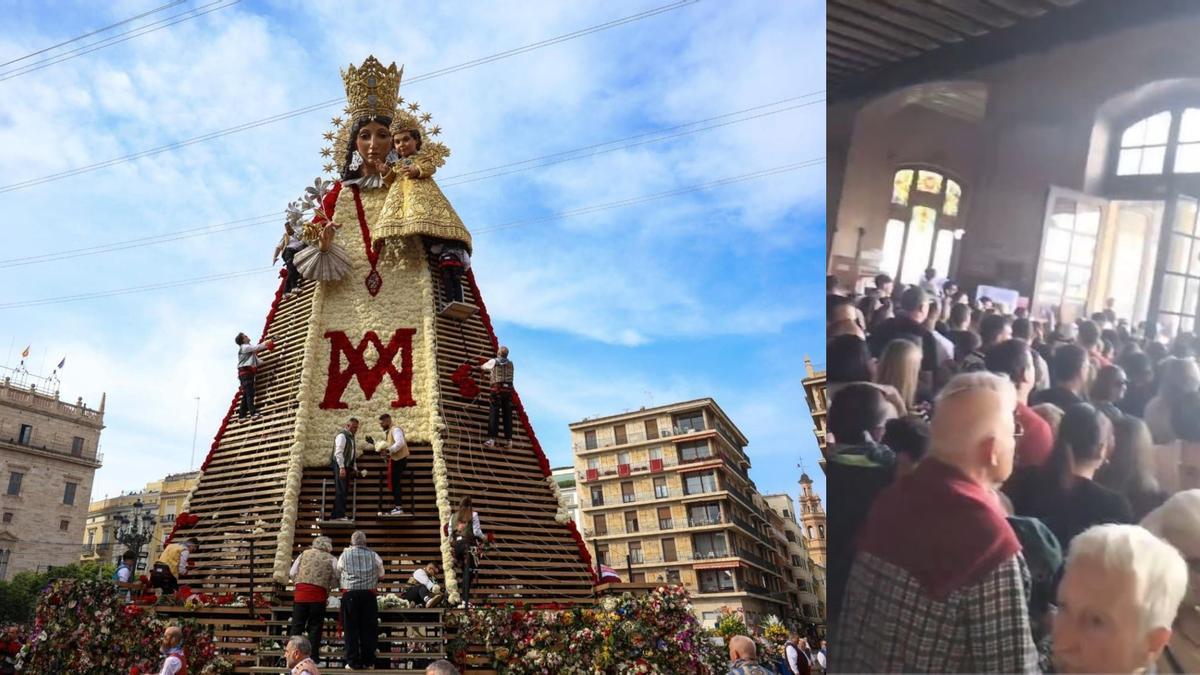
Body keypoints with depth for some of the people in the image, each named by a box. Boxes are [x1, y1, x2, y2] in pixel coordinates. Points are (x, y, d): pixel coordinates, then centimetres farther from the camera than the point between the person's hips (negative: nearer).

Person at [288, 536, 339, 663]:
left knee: (297, 624, 9)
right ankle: (313, 656, 9)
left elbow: (292, 573, 8)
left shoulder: (304, 554, 10)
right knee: (315, 626, 7)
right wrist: (328, 585, 21)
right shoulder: (331, 559, 4)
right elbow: (336, 580, 1)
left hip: (301, 593, 2)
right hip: (319, 595, -2)